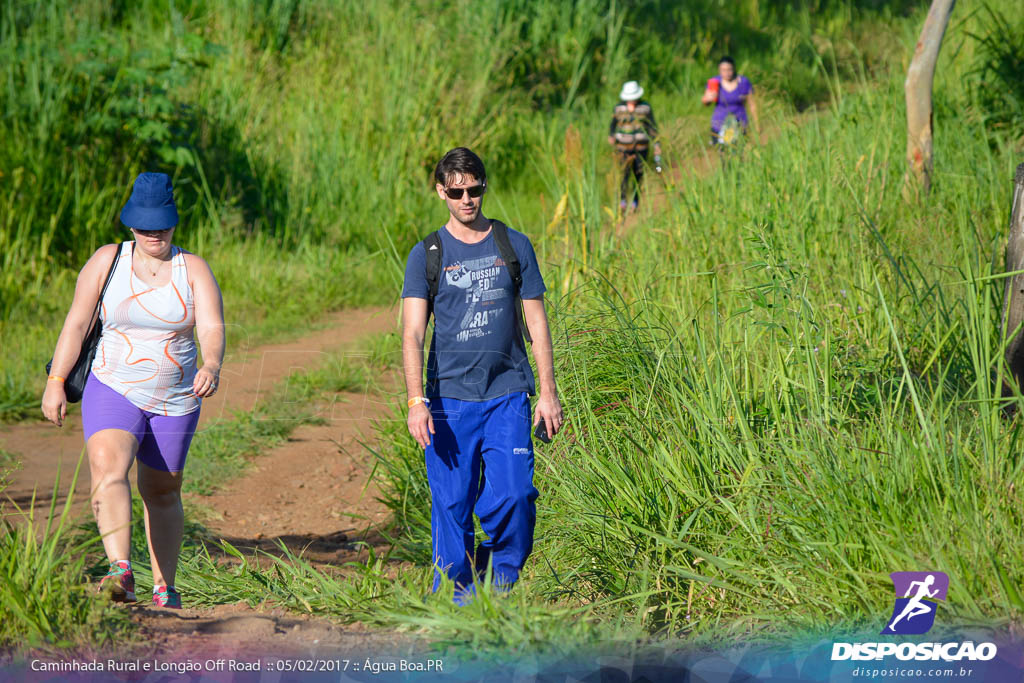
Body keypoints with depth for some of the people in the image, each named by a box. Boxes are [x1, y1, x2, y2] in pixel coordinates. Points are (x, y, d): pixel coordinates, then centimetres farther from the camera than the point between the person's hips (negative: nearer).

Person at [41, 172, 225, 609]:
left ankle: (165, 588, 27)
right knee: (107, 468, -26)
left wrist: (211, 367, -34)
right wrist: (55, 383, -2)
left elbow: (212, 328, -13)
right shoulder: (107, 261, 0)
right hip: (113, 391, -1)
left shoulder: (193, 269, -1)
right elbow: (76, 324, 2)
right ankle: (120, 572, -40)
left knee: (161, 492, 12)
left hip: (174, 400, 1)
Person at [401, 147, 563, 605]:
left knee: (513, 496, -11)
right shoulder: (427, 255, 5)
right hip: (449, 399, 0)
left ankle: (501, 584, 11)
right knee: (451, 506, -2)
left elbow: (536, 322, 12)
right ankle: (457, 603, 8)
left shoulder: (514, 246, 9)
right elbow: (413, 333, -3)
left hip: (507, 395, 0)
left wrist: (548, 393, 5)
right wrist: (416, 401, -16)